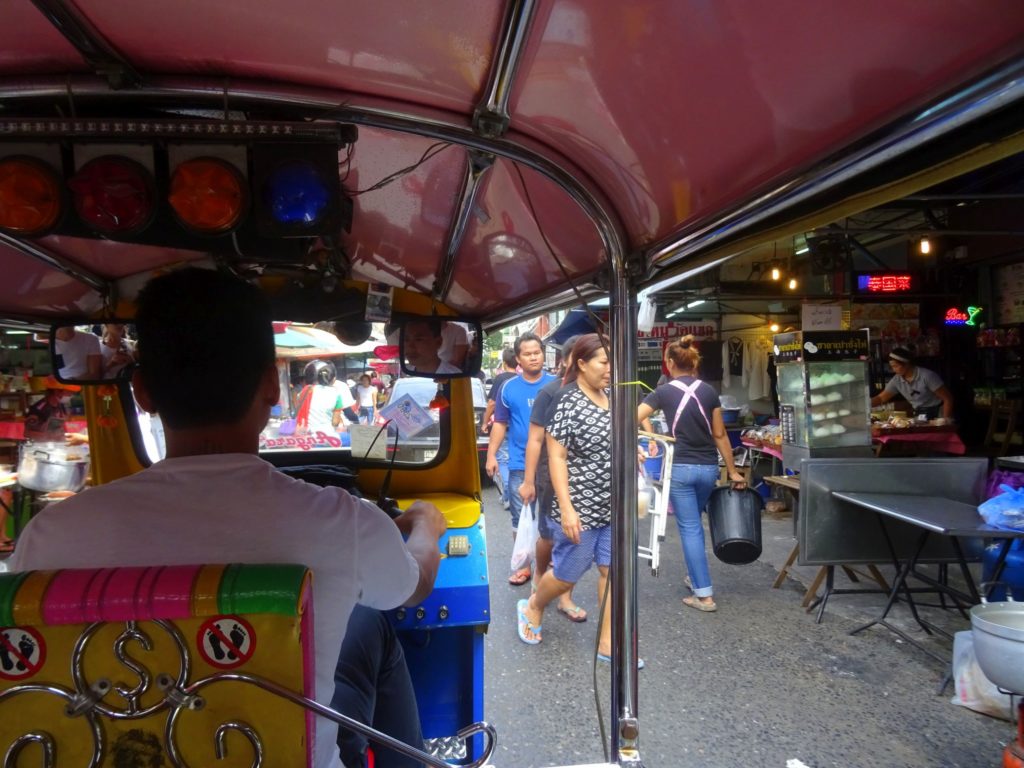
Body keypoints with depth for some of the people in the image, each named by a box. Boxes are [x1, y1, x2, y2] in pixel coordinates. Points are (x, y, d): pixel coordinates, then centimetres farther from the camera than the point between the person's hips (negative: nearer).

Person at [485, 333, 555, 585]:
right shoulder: (508, 388, 1)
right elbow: (500, 423, 7)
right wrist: (491, 455, 1)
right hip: (520, 464, 1)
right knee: (521, 518, 8)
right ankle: (525, 565, 22)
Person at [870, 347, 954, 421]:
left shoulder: (927, 376, -19)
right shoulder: (897, 380, -4)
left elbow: (947, 398, -15)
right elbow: (881, 398, 2)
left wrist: (945, 420, -19)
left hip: (937, 415, -5)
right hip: (919, 417, 5)